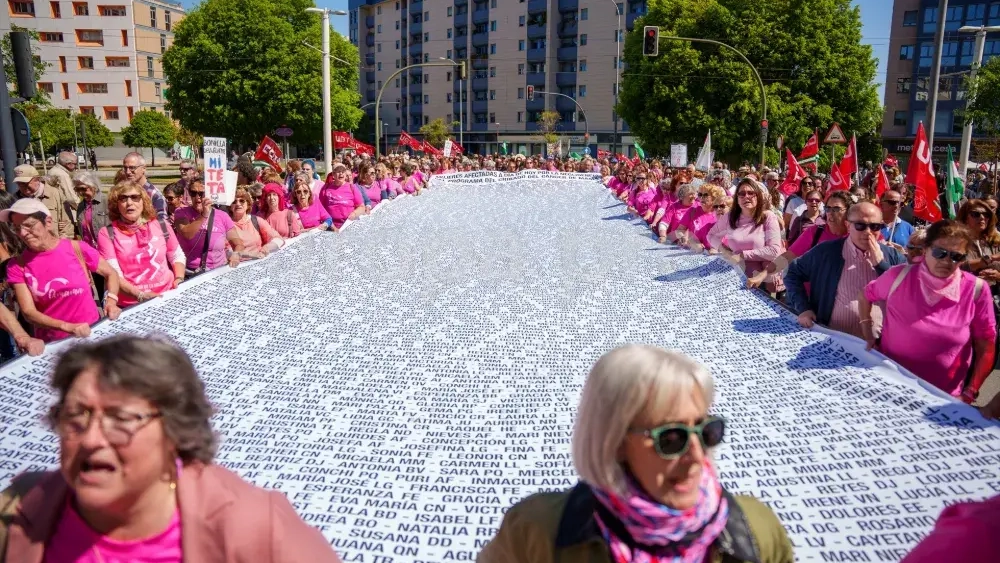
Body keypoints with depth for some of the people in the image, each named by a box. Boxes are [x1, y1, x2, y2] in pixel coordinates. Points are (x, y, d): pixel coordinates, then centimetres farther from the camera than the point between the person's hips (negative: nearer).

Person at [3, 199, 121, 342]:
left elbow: (110, 273, 10)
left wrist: (111, 301, -7)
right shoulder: (16, 266, -1)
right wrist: (68, 327, -21)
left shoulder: (76, 248, -4)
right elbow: (28, 312, -6)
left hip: (92, 331, -1)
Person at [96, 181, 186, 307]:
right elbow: (113, 273, -5)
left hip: (167, 297, 2)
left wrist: (179, 281, 1)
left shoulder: (161, 225, 7)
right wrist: (140, 295, -18)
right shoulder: (107, 233, 1)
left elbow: (177, 256, 18)